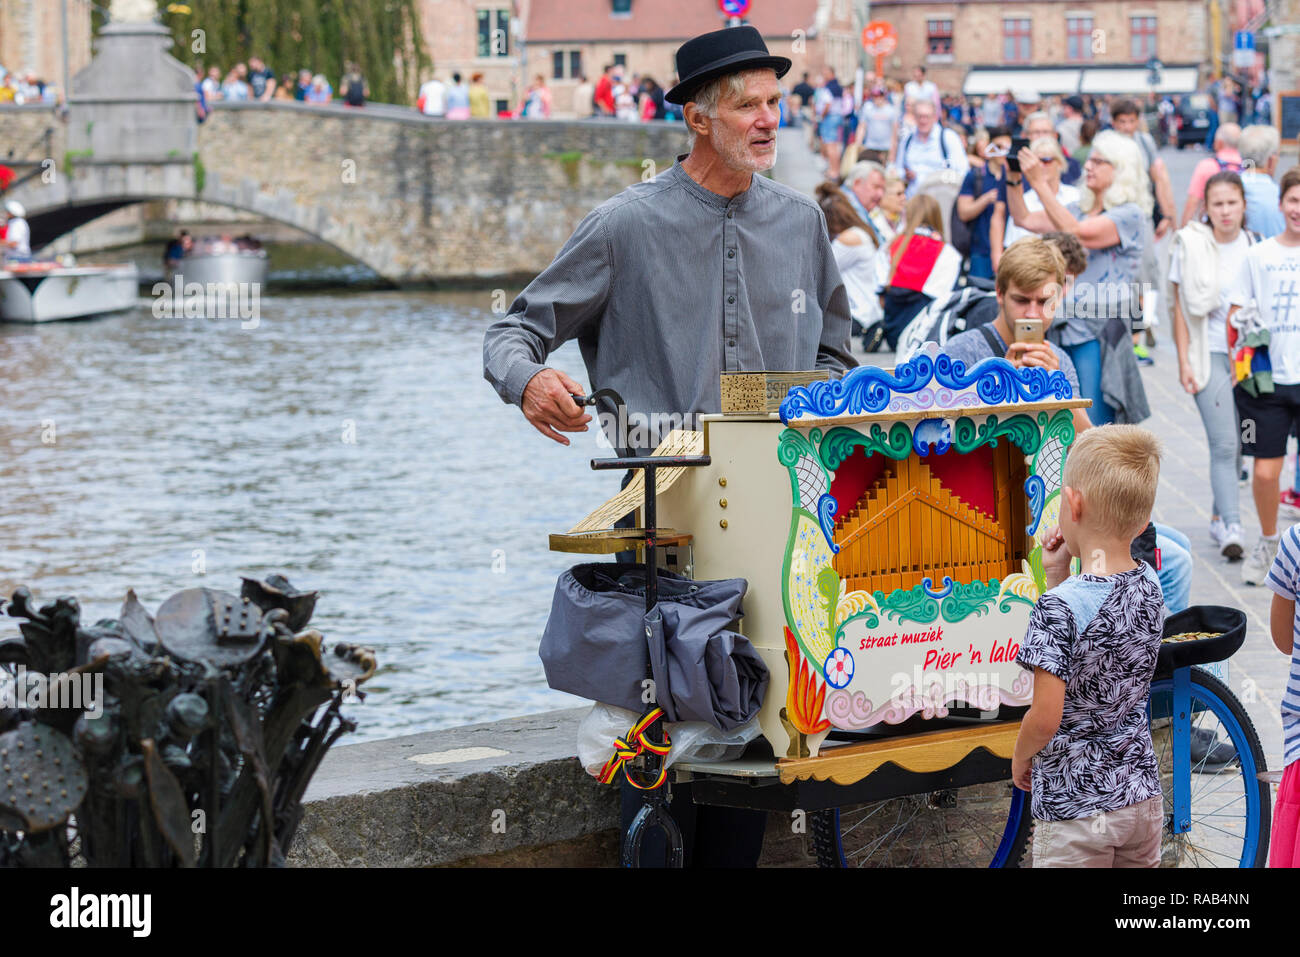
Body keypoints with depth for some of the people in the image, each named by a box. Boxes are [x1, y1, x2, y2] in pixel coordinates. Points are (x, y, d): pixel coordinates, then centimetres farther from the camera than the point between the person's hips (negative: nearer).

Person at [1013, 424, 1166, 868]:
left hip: (1075, 812, -6)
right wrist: (1059, 577, 5)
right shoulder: (1149, 585, -1)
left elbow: (1045, 718, -21)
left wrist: (1019, 758, -2)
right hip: (1144, 797, 6)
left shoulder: (1060, 606, -22)